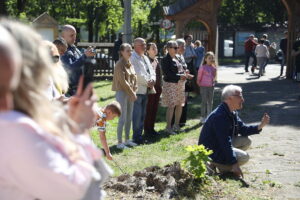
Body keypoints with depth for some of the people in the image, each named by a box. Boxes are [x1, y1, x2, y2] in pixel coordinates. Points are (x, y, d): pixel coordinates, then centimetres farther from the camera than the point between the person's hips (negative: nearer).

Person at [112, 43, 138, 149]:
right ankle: (119, 142, 1)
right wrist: (132, 93, -14)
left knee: (129, 118, 13)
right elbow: (123, 81, -17)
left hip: (130, 93, 8)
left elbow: (134, 78, 13)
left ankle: (127, 139, 24)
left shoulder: (129, 64, 12)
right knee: (123, 118, -6)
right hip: (122, 93, -8)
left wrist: (134, 91, 0)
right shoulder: (119, 64, -12)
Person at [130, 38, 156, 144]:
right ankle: (136, 137, 2)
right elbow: (137, 74, -19)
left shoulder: (145, 58, 19)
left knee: (142, 114, 13)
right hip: (138, 90, -9)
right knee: (137, 115, -5)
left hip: (146, 90, 9)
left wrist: (152, 80, -4)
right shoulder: (133, 58, -11)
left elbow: (151, 70, 15)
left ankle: (140, 135, 21)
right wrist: (147, 82, -12)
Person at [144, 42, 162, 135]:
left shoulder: (156, 60, 14)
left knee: (155, 108, 12)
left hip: (157, 87, 8)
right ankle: (147, 129, 8)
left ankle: (151, 128, 21)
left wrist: (160, 86, 17)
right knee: (149, 109, -1)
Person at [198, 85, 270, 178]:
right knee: (244, 157, -18)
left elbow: (243, 129, 12)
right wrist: (234, 164, -27)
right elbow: (225, 143, -29)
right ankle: (215, 164, -6)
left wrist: (260, 126, -3)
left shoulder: (233, 113, 5)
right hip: (210, 151, -10)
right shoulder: (220, 116, -27)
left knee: (246, 141, 3)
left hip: (222, 145, 10)